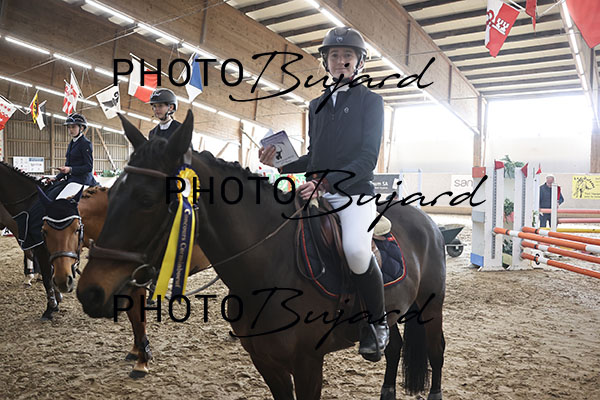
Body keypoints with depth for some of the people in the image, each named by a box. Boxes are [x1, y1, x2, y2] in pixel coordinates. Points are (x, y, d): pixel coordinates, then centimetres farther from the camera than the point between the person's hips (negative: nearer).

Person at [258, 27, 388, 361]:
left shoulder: (371, 101, 3)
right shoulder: (317, 105, 20)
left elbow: (367, 159, -8)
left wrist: (327, 181, -22)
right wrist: (281, 164, 5)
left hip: (356, 192, -6)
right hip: (317, 193, 6)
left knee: (355, 248, -31)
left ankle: (379, 322, -5)